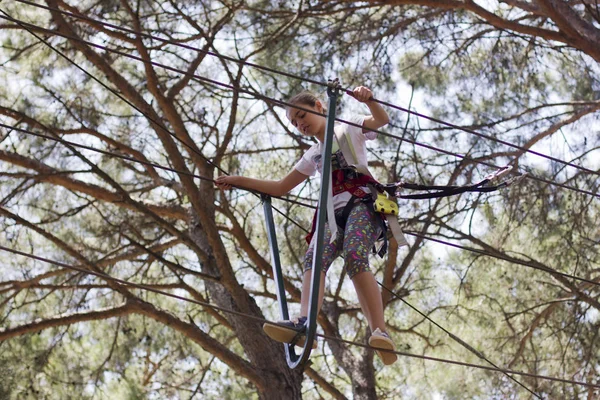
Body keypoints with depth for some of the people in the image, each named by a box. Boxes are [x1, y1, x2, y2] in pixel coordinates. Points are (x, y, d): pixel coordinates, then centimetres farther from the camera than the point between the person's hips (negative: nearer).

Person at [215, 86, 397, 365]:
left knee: (354, 256, -33)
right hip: (332, 211, 5)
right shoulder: (313, 156, 32)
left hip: (361, 203, -5)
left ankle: (380, 333, -46)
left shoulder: (350, 128, 17)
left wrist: (368, 100, -25)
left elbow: (382, 120, -3)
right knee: (315, 257, -27)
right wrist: (239, 181, 28)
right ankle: (305, 324, -52)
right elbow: (281, 187, 35)